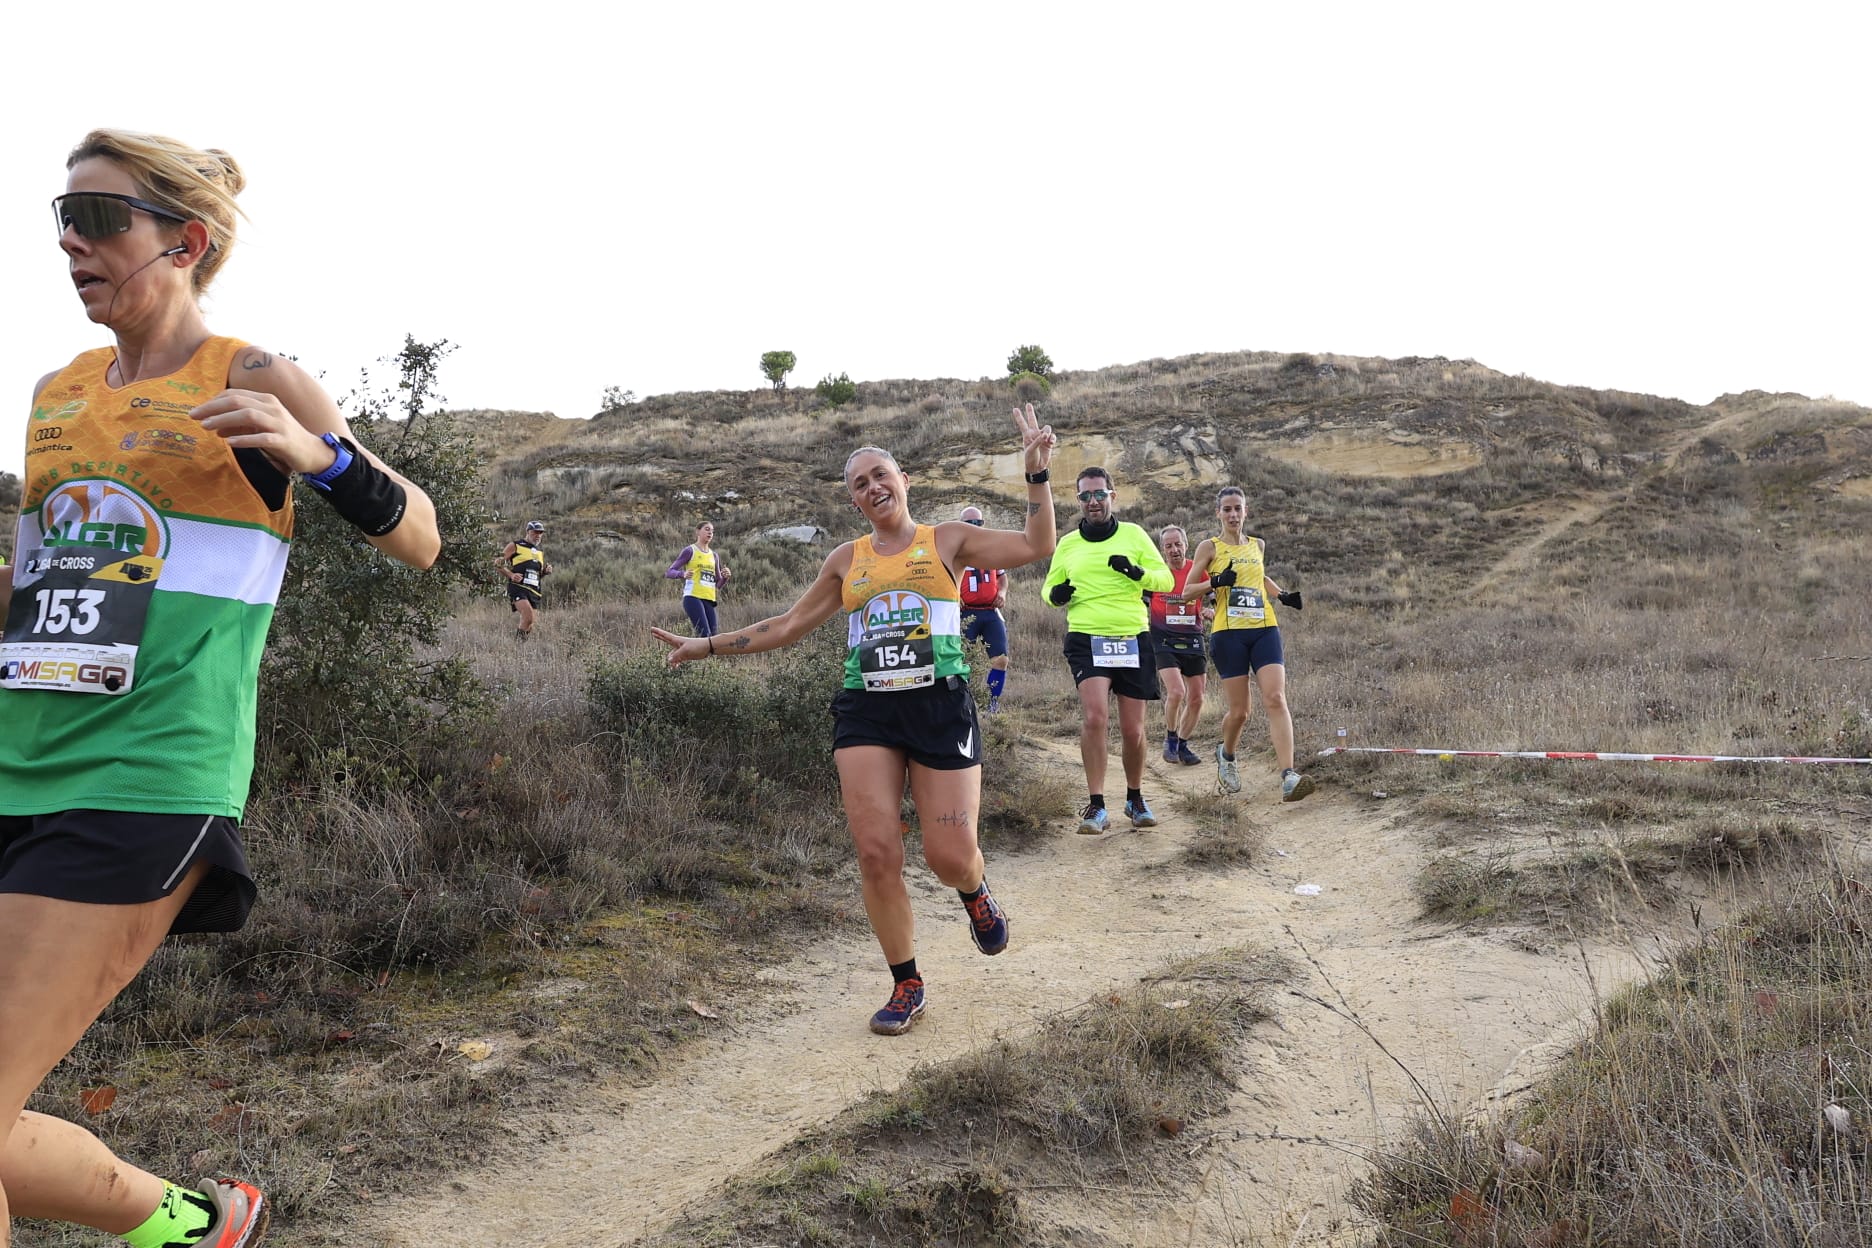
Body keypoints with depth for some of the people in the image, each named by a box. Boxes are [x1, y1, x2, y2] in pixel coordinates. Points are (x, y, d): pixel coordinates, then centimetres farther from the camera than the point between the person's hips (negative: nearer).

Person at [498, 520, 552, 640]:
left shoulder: (540, 552, 23)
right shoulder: (515, 545, 4)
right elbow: (498, 562, 2)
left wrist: (546, 572, 8)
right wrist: (511, 574, -12)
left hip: (534, 591, 6)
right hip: (518, 588, -6)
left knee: (530, 626, 2)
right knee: (528, 616, -27)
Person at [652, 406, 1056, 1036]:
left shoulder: (947, 540, 7)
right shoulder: (846, 561, 14)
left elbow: (1036, 546, -2)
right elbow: (788, 626, 20)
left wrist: (1036, 472, -6)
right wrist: (707, 645, 16)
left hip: (941, 707, -2)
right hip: (866, 712, 3)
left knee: (951, 855, -8)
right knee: (876, 852, -7)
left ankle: (976, 893, 33)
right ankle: (906, 986, 13)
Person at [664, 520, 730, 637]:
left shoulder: (714, 555, 21)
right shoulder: (690, 551, 4)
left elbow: (718, 585, 23)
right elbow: (669, 572, -1)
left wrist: (725, 577, 0)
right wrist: (683, 574, -22)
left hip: (709, 599, 6)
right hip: (692, 597, -6)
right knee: (705, 636, -20)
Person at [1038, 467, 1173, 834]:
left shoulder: (1133, 534, 6)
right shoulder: (1068, 543, 9)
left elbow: (1166, 580, 4)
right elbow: (1048, 588, 17)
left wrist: (1137, 572, -17)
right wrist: (1055, 594, -7)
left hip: (1133, 640, 1)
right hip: (1086, 639, 0)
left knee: (1133, 730, 6)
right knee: (1095, 716, -21)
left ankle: (1135, 799, 29)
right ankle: (1096, 805, -12)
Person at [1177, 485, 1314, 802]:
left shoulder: (1258, 545, 15)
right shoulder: (1209, 547, 3)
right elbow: (1187, 592, 2)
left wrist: (1283, 596, 17)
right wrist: (1216, 581, -16)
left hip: (1265, 630, 3)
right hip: (1228, 633, -3)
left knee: (1276, 699, -15)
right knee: (1239, 711, 0)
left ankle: (1288, 776, -24)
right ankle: (1226, 755, 34)